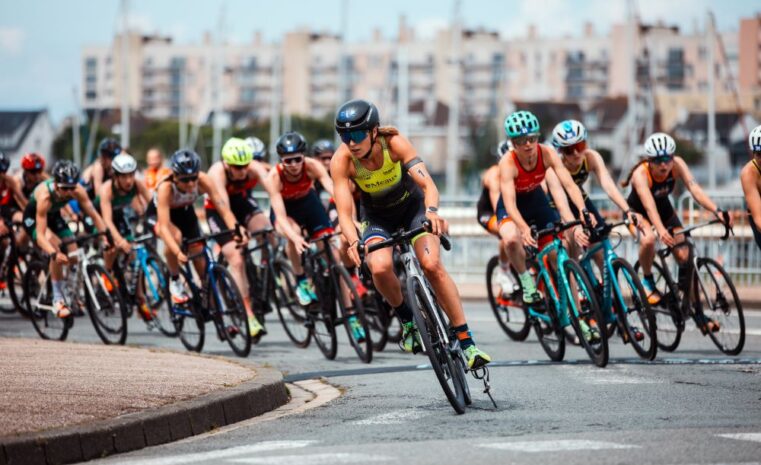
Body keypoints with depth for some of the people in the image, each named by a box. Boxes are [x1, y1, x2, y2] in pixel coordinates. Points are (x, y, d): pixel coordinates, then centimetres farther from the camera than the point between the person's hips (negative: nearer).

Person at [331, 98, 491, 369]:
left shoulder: (394, 143, -29)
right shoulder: (341, 161, -27)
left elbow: (428, 184, -37)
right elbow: (344, 212, -30)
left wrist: (432, 211, -58)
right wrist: (354, 242, -50)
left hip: (411, 204, -1)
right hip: (377, 216, 1)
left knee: (432, 265, -22)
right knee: (380, 268, -28)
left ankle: (466, 342, -16)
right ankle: (407, 320, 0)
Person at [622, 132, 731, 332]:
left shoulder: (677, 164, -25)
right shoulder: (641, 174, -36)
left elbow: (694, 188, -37)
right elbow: (648, 204, -49)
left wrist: (717, 211, -52)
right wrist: (661, 230, -65)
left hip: (664, 207, 4)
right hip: (638, 211, -4)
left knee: (684, 257, -8)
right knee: (648, 240, -36)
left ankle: (697, 313, 1)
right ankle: (648, 282, -9)